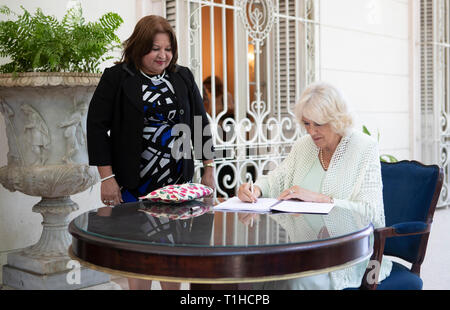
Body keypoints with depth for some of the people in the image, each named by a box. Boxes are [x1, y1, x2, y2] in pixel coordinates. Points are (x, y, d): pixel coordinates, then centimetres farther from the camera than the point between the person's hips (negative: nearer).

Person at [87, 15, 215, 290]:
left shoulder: (183, 77, 9)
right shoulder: (116, 78, -2)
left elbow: (201, 123, 14)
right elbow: (98, 127, -5)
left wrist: (208, 169, 10)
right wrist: (107, 177, -10)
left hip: (178, 182, 3)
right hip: (134, 184, -3)